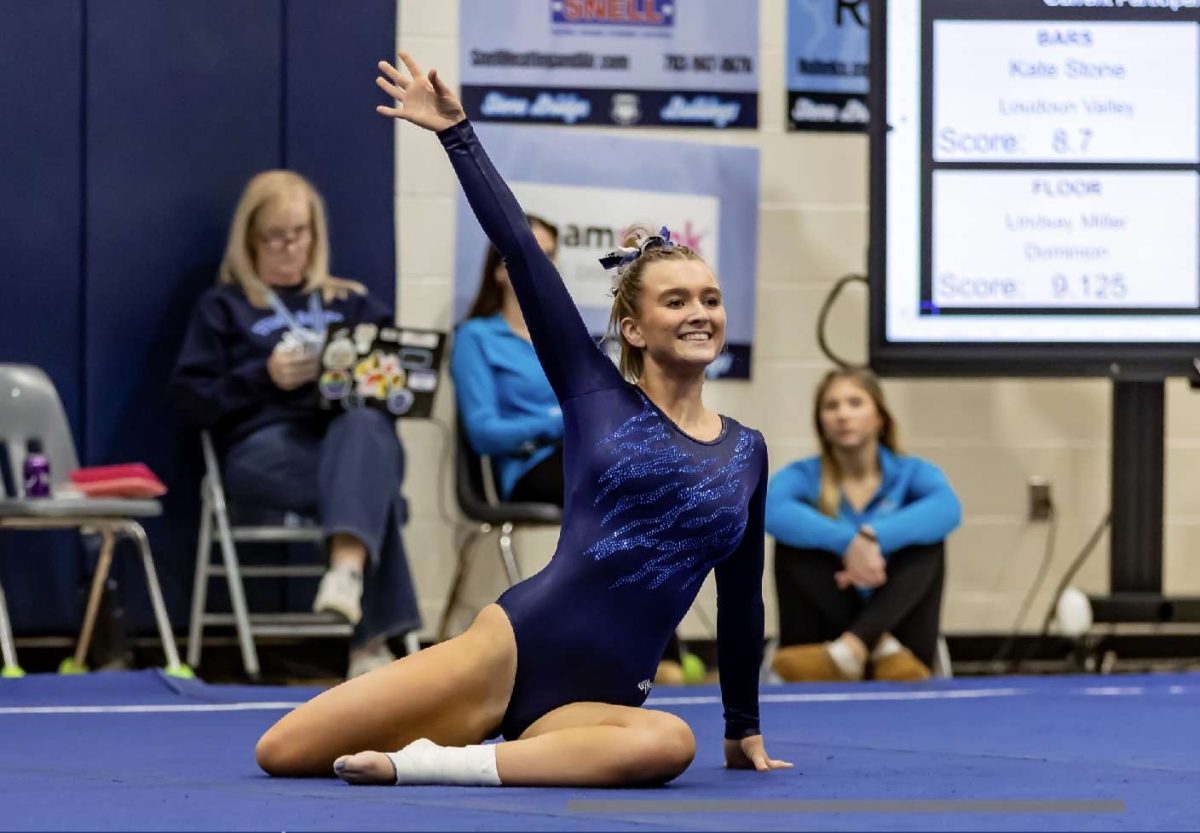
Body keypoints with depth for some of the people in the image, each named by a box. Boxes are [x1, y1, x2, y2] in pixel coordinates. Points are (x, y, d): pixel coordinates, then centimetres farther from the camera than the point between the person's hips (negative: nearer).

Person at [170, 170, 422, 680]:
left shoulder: (349, 302, 29)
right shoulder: (225, 307, 19)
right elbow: (190, 399, 7)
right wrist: (263, 378, -8)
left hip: (353, 431, 2)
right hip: (266, 443, -2)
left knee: (365, 426, -39)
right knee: (367, 486, -35)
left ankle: (348, 573, -60)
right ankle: (372, 634, -35)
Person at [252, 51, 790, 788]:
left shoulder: (747, 452, 13)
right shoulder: (596, 396, 6)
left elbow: (742, 600, 23)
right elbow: (521, 252, 1)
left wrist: (745, 729, 28)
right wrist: (458, 133, -2)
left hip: (594, 704, 2)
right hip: (512, 648, -2)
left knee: (669, 744, -39)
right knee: (282, 752, -13)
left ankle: (435, 764, -23)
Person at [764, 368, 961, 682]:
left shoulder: (911, 473, 4)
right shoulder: (803, 476, 3)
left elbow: (947, 508, -21)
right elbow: (772, 511, -23)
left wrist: (872, 537, -36)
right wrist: (847, 542, -36)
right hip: (824, 631, 0)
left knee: (927, 538, -18)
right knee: (793, 540, -17)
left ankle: (850, 649, -38)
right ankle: (881, 648, -29)